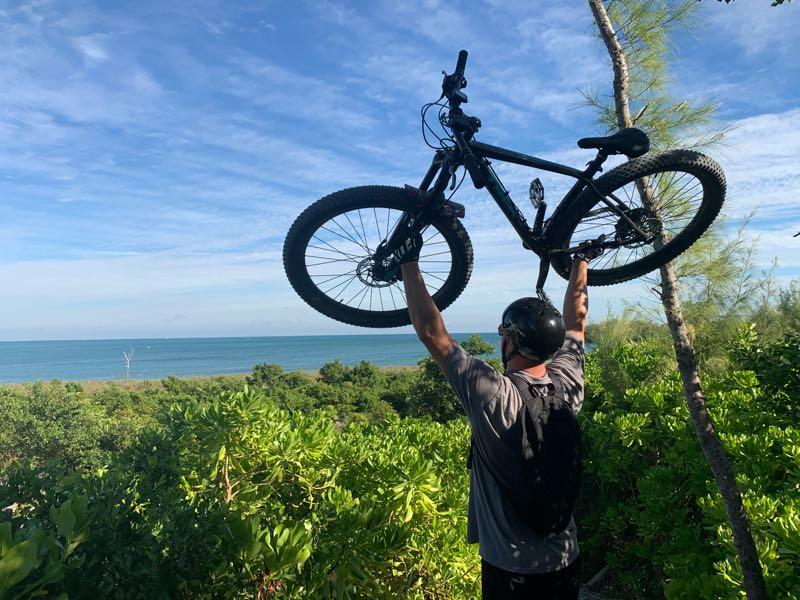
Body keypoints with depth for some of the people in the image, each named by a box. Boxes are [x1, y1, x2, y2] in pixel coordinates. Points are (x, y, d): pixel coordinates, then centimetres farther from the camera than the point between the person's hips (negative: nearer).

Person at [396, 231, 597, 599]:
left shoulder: (491, 394, -27)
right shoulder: (567, 387, -11)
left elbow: (431, 331, -21)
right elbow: (576, 320, 5)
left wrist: (408, 261, -12)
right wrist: (581, 260, 18)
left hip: (509, 569, -5)